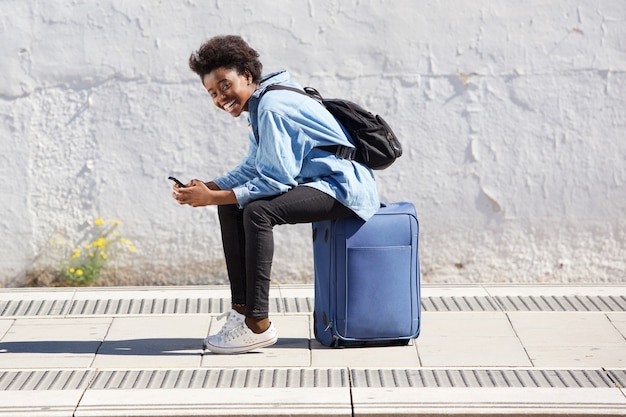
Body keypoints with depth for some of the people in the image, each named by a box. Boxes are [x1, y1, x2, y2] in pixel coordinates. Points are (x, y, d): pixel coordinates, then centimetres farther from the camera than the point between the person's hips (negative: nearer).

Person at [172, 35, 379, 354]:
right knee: (231, 207, 5)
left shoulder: (272, 107, -19)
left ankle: (258, 325, -25)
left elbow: (275, 180, -22)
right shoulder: (259, 106, 13)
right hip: (317, 183, 11)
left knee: (257, 212, -29)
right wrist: (207, 188, 1)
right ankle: (242, 308, 3)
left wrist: (213, 197, -20)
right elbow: (252, 169, 16)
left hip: (344, 186, -11)